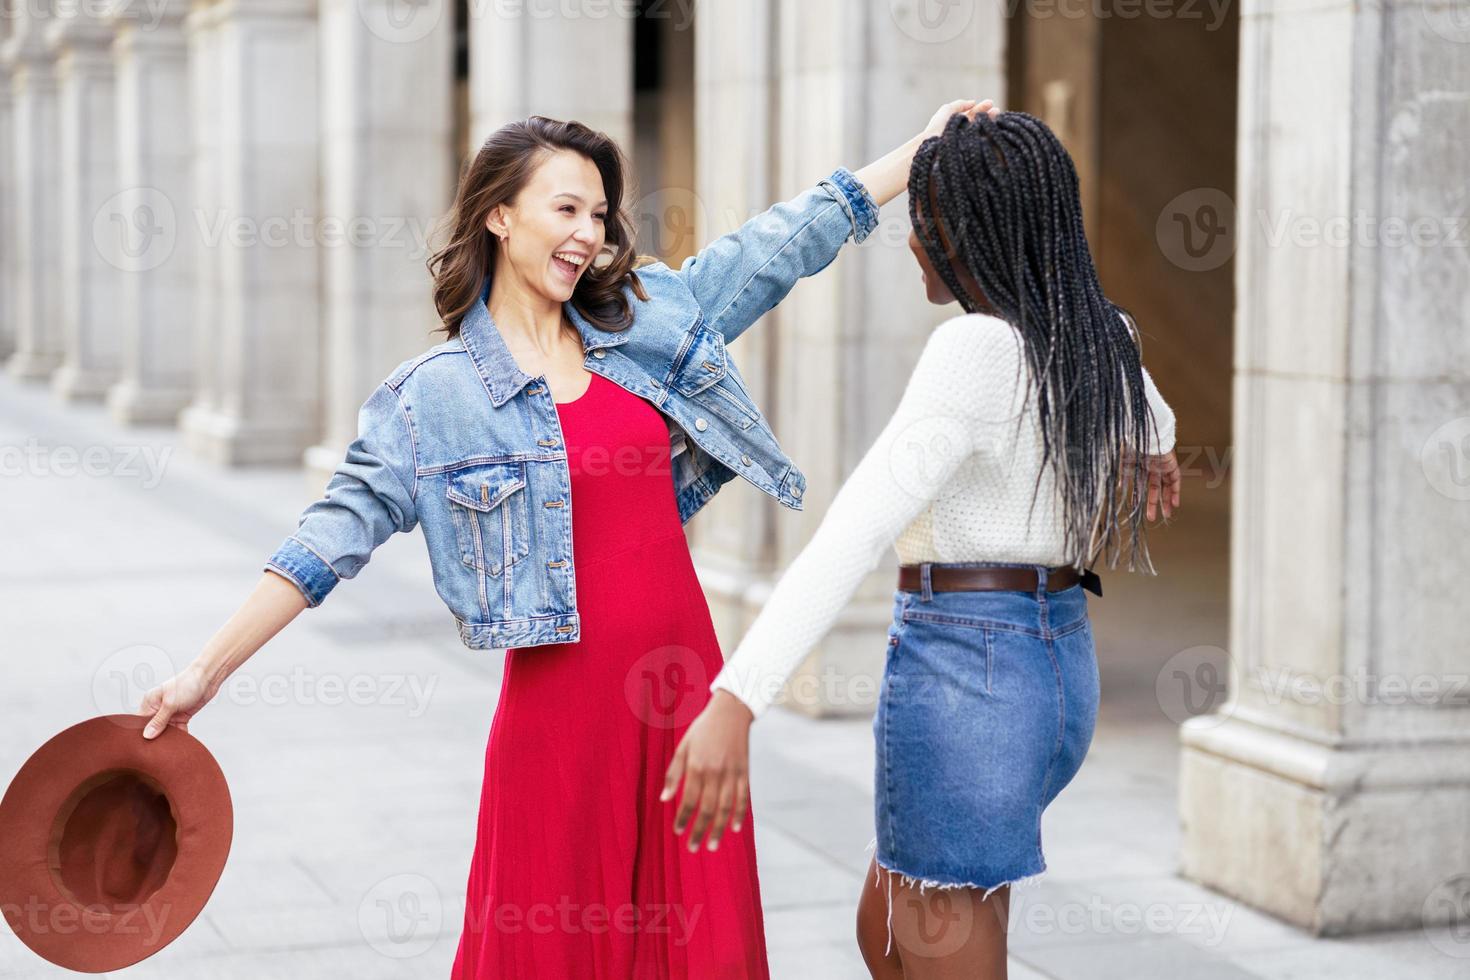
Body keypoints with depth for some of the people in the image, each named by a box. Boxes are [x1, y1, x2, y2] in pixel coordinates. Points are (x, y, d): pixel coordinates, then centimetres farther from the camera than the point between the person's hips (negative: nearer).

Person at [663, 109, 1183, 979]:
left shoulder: (977, 346, -19)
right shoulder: (1102, 338, 6)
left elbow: (858, 530, -30)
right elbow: (1145, 420, 33)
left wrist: (736, 700, -36)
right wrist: (1152, 447, 59)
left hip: (963, 674, -9)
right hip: (1057, 668, 9)